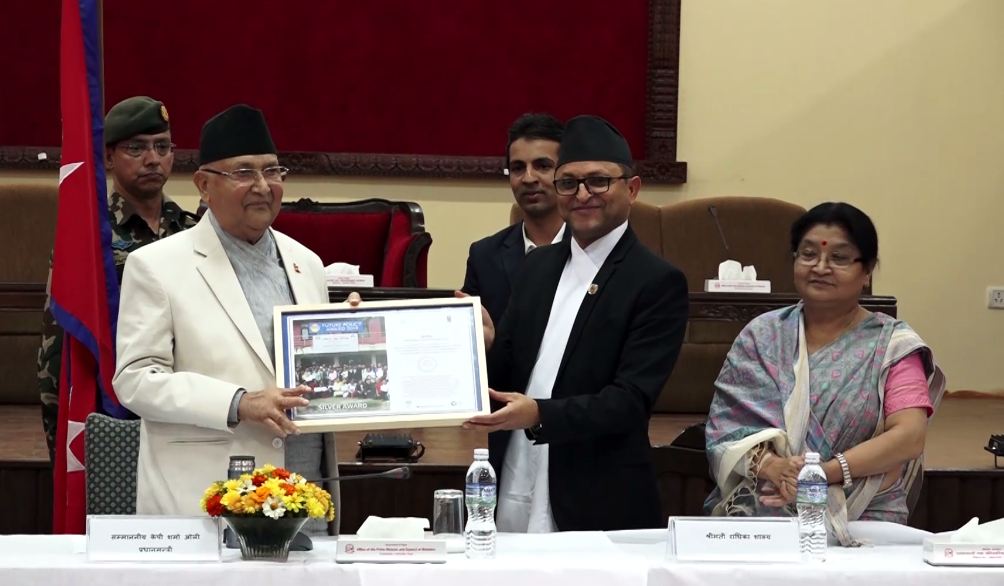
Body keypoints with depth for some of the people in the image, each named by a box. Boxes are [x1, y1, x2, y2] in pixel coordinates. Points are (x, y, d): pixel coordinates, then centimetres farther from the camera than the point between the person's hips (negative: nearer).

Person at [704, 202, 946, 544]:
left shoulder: (892, 345, 5)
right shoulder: (761, 336, 12)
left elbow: (910, 436, -8)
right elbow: (724, 424, 4)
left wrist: (825, 471, -20)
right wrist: (766, 462, -17)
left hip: (862, 520, -2)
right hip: (757, 515, 2)